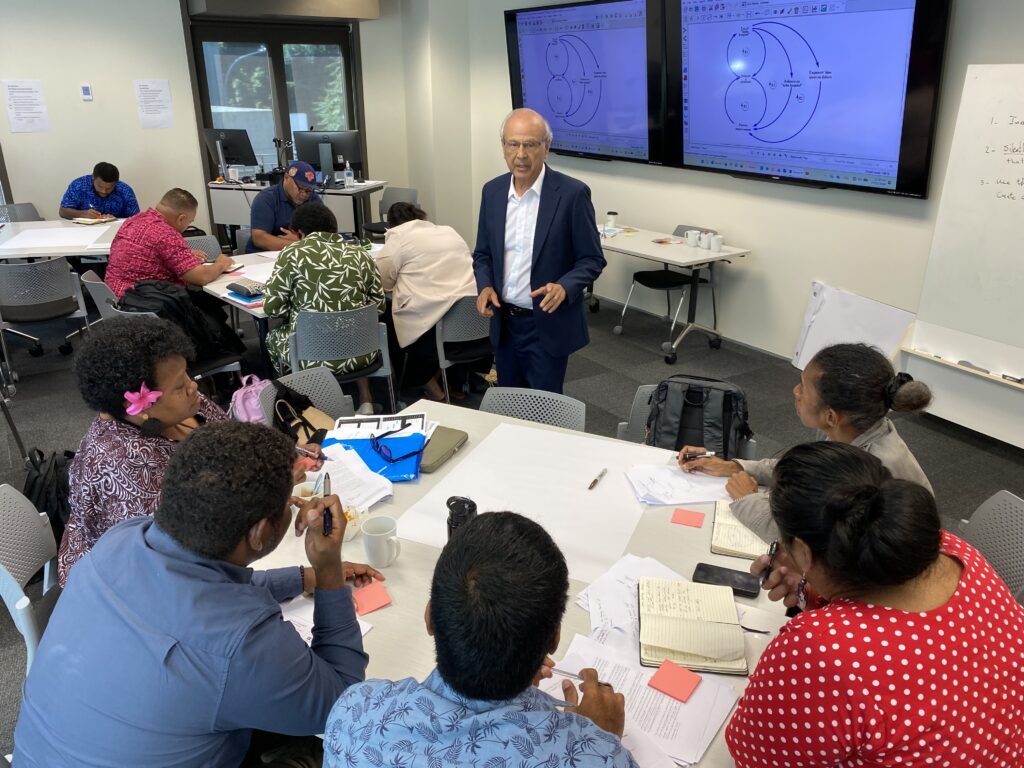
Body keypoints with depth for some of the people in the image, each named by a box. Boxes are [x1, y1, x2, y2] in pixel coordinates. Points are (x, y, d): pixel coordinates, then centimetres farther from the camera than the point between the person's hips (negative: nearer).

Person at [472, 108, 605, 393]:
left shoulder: (572, 193, -12)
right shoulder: (492, 191, 3)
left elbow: (592, 259, -8)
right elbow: (482, 253, 11)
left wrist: (564, 287, -27)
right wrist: (485, 286, -8)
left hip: (548, 325, -4)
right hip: (504, 323, 5)